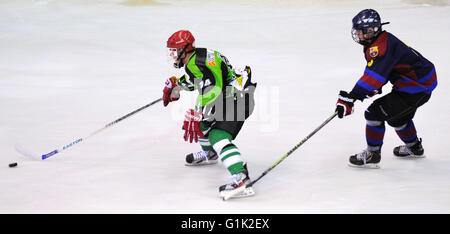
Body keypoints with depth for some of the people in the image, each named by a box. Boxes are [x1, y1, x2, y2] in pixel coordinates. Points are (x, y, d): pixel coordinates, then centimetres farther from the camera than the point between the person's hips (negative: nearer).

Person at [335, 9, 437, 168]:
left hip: (417, 87, -11)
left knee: (375, 113, -12)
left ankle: (372, 155, -1)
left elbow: (374, 75, -36)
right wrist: (373, 88, 6)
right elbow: (381, 70, 22)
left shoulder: (381, 46, -25)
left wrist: (350, 97, -42)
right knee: (398, 116, 31)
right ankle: (414, 148, 52)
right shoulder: (375, 43, 8)